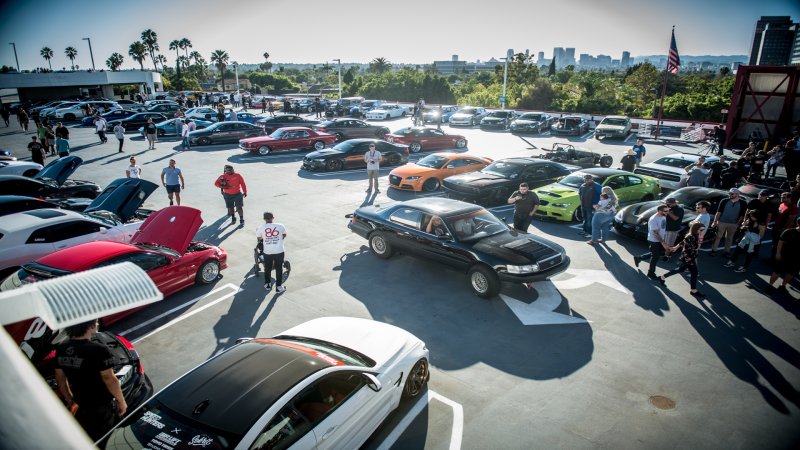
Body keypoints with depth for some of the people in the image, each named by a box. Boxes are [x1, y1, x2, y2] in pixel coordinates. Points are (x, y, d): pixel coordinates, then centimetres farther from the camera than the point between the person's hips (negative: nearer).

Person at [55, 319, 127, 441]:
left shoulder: (61, 349, -5)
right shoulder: (98, 350, -27)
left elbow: (60, 378, 6)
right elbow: (109, 379, -22)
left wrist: (70, 401, 18)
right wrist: (121, 401, -10)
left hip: (80, 407, 6)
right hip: (102, 407, -6)